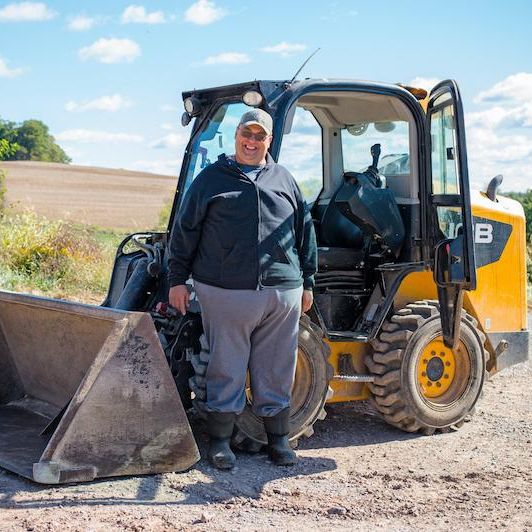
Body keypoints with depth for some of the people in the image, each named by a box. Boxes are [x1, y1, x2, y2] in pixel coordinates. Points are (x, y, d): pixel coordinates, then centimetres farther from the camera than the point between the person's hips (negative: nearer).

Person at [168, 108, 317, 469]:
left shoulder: (284, 181, 15)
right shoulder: (211, 179, 7)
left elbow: (306, 233, 18)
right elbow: (185, 231, 6)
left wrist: (308, 282, 15)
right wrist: (178, 280, 2)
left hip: (281, 293, 3)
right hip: (225, 293, -2)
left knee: (277, 371, 9)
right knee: (226, 370, 5)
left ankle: (278, 439, 22)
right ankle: (220, 440, 17)